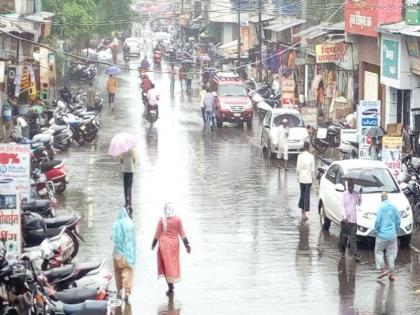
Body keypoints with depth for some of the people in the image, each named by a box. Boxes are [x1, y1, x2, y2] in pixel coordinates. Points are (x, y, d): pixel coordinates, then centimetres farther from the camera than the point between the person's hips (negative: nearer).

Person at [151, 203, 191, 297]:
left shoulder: (162, 219, -9)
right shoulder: (178, 219, -3)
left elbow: (157, 234, -4)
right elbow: (182, 233, -1)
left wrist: (153, 244, 8)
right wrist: (187, 245, 3)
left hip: (164, 243, -3)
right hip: (174, 243, 3)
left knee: (167, 264, 0)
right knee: (174, 264, 18)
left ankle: (170, 289, -5)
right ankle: (171, 285, 28)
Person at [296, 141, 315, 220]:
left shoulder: (300, 156, -8)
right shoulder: (311, 156, -9)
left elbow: (298, 168, -6)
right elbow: (313, 169, -6)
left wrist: (297, 176, 9)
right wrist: (313, 178, 6)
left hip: (301, 178, 1)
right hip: (308, 179, -1)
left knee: (302, 193, 18)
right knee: (307, 195, 1)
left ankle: (302, 209, 27)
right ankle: (304, 212, -3)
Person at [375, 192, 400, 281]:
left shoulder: (381, 207, -10)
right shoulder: (394, 207, 4)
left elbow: (378, 221, -14)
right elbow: (398, 221, 9)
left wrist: (377, 231, 1)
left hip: (382, 234, -4)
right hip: (392, 235, 4)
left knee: (378, 251, 10)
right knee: (391, 254, 8)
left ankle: (382, 269, 1)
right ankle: (392, 273, 7)